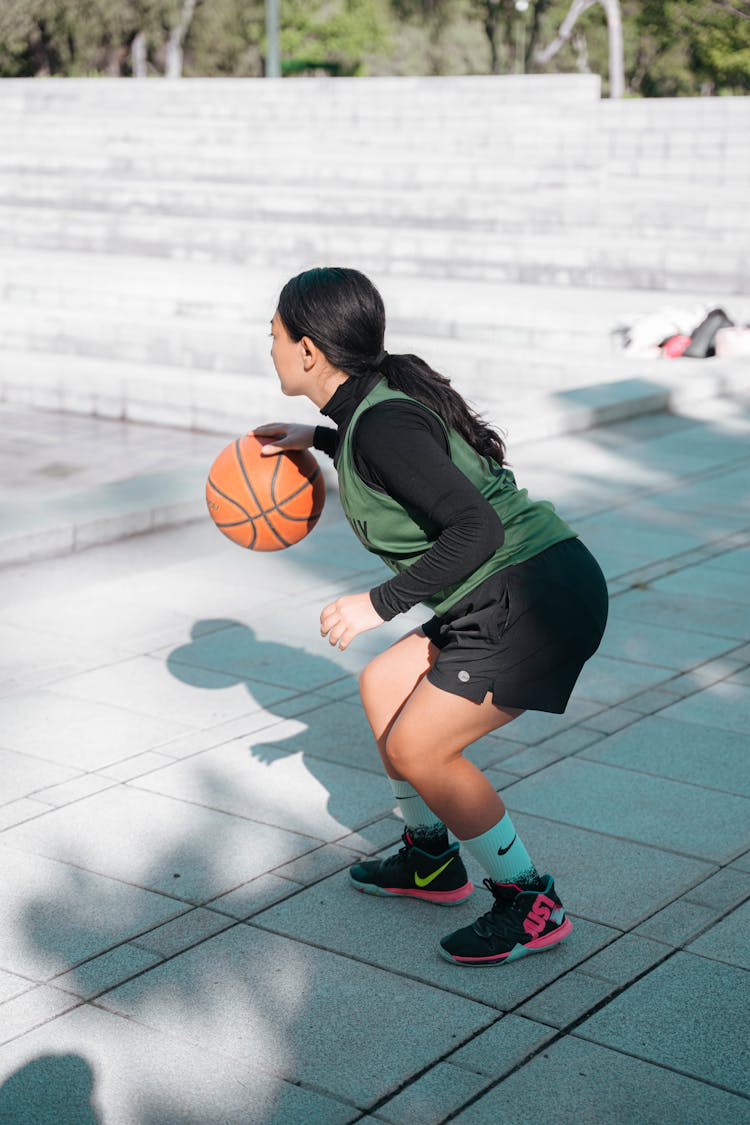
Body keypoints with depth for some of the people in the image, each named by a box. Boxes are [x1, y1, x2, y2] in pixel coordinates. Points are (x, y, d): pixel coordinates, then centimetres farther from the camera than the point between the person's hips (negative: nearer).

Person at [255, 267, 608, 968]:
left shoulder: (382, 423, -20)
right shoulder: (379, 399, 9)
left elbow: (476, 528, -27)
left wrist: (379, 604, -21)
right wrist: (318, 438, 29)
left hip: (539, 597, -10)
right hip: (511, 594, 10)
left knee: (417, 746, -9)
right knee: (382, 687, 17)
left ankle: (530, 906, 6)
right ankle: (431, 862, 31)